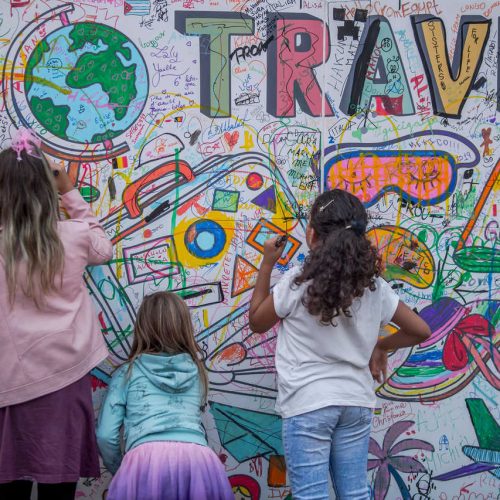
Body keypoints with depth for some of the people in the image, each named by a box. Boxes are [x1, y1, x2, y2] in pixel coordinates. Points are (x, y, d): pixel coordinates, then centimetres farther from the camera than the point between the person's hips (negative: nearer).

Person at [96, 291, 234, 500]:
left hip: (147, 459, -2)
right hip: (199, 462, 3)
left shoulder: (127, 373, 20)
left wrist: (121, 471, 33)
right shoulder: (196, 370, 28)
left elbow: (106, 436, 15)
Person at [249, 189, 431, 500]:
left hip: (307, 404, -4)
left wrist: (267, 264, 8)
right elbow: (420, 331, 7)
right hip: (356, 403, 5)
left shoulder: (298, 281, -11)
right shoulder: (373, 284, 1)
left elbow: (257, 322, 4)